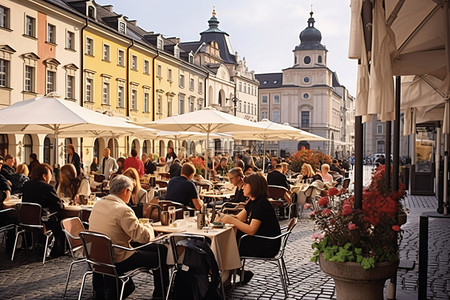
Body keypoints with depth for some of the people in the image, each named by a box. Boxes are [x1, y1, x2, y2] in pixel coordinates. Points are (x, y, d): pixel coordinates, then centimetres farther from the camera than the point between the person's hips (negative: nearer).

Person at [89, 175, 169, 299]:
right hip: (117, 261, -8)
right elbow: (144, 236, -22)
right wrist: (149, 227, 0)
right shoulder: (123, 210, -22)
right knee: (162, 255, 2)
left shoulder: (98, 204, 4)